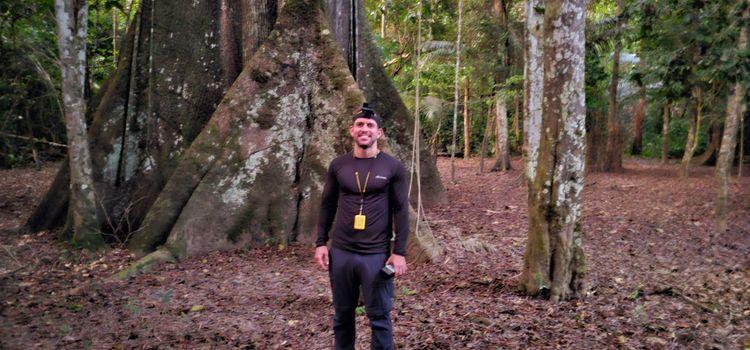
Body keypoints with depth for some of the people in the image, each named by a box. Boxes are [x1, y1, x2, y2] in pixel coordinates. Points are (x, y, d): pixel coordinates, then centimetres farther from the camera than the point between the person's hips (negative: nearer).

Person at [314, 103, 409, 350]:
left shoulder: (393, 167, -3)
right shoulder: (338, 165, 5)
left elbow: (401, 211, -2)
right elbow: (327, 206, 11)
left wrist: (399, 252, -7)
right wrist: (320, 243, 5)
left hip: (377, 255, -3)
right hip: (341, 252, 3)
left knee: (379, 317, 4)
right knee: (342, 315, 15)